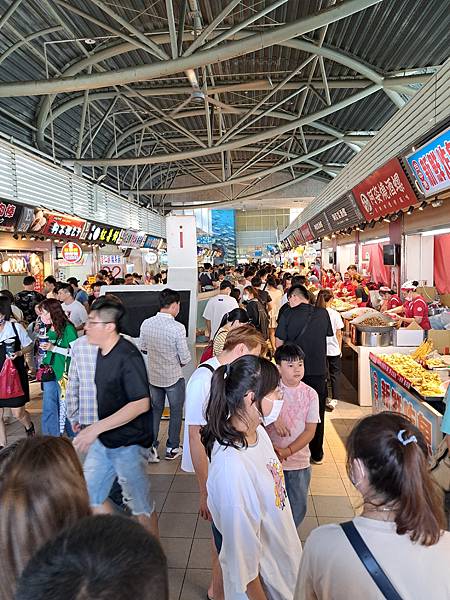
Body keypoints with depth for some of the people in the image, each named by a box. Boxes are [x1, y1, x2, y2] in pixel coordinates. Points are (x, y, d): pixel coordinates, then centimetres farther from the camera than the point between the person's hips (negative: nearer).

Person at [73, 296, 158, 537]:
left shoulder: (128, 356, -24)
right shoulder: (103, 351, 4)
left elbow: (141, 404, -29)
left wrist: (96, 427, -31)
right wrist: (96, 431, 17)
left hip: (129, 443, -8)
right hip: (103, 440, 9)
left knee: (140, 505, 9)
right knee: (88, 495, 17)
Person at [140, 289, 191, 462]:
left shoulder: (146, 324, -9)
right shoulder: (178, 328, -23)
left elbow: (142, 348, 5)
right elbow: (186, 359, -18)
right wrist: (178, 362, 3)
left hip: (153, 375, 4)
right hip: (173, 377, -4)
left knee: (155, 410, 20)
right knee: (176, 411, 15)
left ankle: (150, 447, 21)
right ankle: (172, 449, 28)